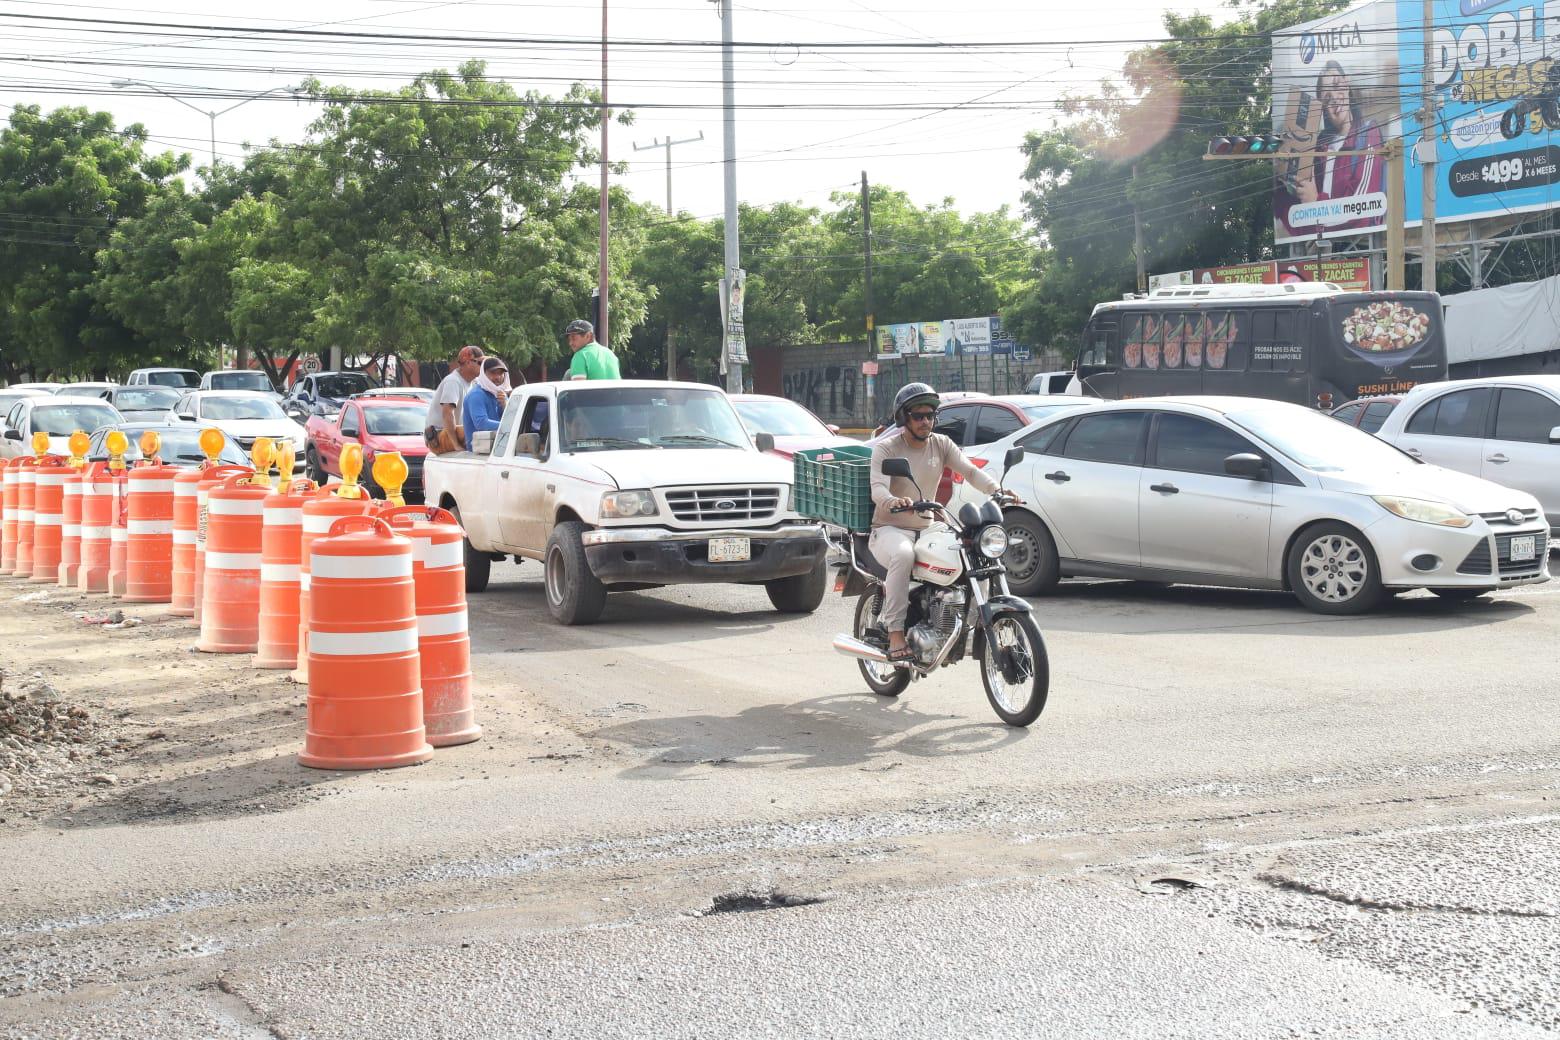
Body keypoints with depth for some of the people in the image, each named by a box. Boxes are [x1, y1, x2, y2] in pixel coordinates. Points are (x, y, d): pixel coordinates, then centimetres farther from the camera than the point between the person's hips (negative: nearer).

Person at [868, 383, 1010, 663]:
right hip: (889, 529, -5)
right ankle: (895, 635, -38)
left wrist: (995, 489, -26)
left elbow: (970, 471, -4)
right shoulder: (886, 448, -5)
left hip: (927, 530, 5)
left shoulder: (941, 444, 9)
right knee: (903, 555, -40)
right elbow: (877, 488, -20)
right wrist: (891, 501, -45)